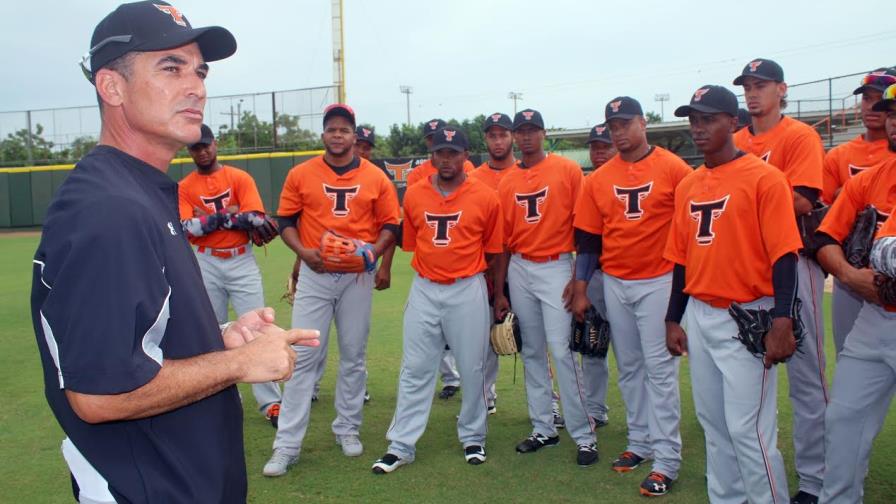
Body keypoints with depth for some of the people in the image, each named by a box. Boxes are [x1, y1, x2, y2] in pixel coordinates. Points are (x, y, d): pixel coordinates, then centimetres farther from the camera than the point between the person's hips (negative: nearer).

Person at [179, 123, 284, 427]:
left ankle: (270, 403, 1)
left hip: (242, 262, -1)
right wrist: (231, 214, -14)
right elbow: (188, 228, -11)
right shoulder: (184, 187, 4)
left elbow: (256, 219, -12)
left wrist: (211, 217, -11)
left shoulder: (240, 178, 1)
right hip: (207, 266, 2)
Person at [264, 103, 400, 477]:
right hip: (314, 273, -1)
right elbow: (285, 220, 6)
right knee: (304, 356, -2)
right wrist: (303, 251, -11)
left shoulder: (375, 177, 3)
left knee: (354, 356, 10)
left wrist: (374, 252, -12)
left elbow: (390, 225, 6)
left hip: (358, 275, 1)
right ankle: (287, 445, 4)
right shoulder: (300, 175, 3)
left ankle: (347, 429, 27)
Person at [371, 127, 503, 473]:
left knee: (472, 369, 8)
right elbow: (412, 244, 11)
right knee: (414, 369, 5)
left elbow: (492, 250, 5)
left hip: (468, 292, -1)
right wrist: (433, 268, 9)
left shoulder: (485, 197, -4)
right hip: (424, 291, 2)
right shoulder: (414, 195, 2)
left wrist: (471, 275, 7)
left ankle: (472, 438, 27)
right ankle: (401, 445, 13)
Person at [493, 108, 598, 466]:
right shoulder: (507, 182, 9)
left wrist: (578, 278, -9)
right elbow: (503, 239, 11)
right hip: (519, 270, 5)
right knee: (532, 352, 10)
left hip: (555, 268, -5)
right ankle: (543, 429, 22)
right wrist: (499, 292, 9)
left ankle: (584, 434, 4)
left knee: (561, 351, -9)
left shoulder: (568, 170, -2)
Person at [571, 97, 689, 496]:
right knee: (628, 368, 12)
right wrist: (581, 291, 6)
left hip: (659, 282, -4)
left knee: (659, 369, -3)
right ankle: (640, 443, 26)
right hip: (614, 284, 4)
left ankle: (666, 460, 5)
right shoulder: (599, 178, 6)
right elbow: (588, 239, 8)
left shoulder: (672, 168, -5)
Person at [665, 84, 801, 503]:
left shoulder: (763, 177, -8)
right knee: (713, 424, 15)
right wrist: (673, 319, 13)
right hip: (699, 317, 7)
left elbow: (784, 255, -13)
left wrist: (782, 324, -19)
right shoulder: (687, 186, 11)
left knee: (749, 429, -4)